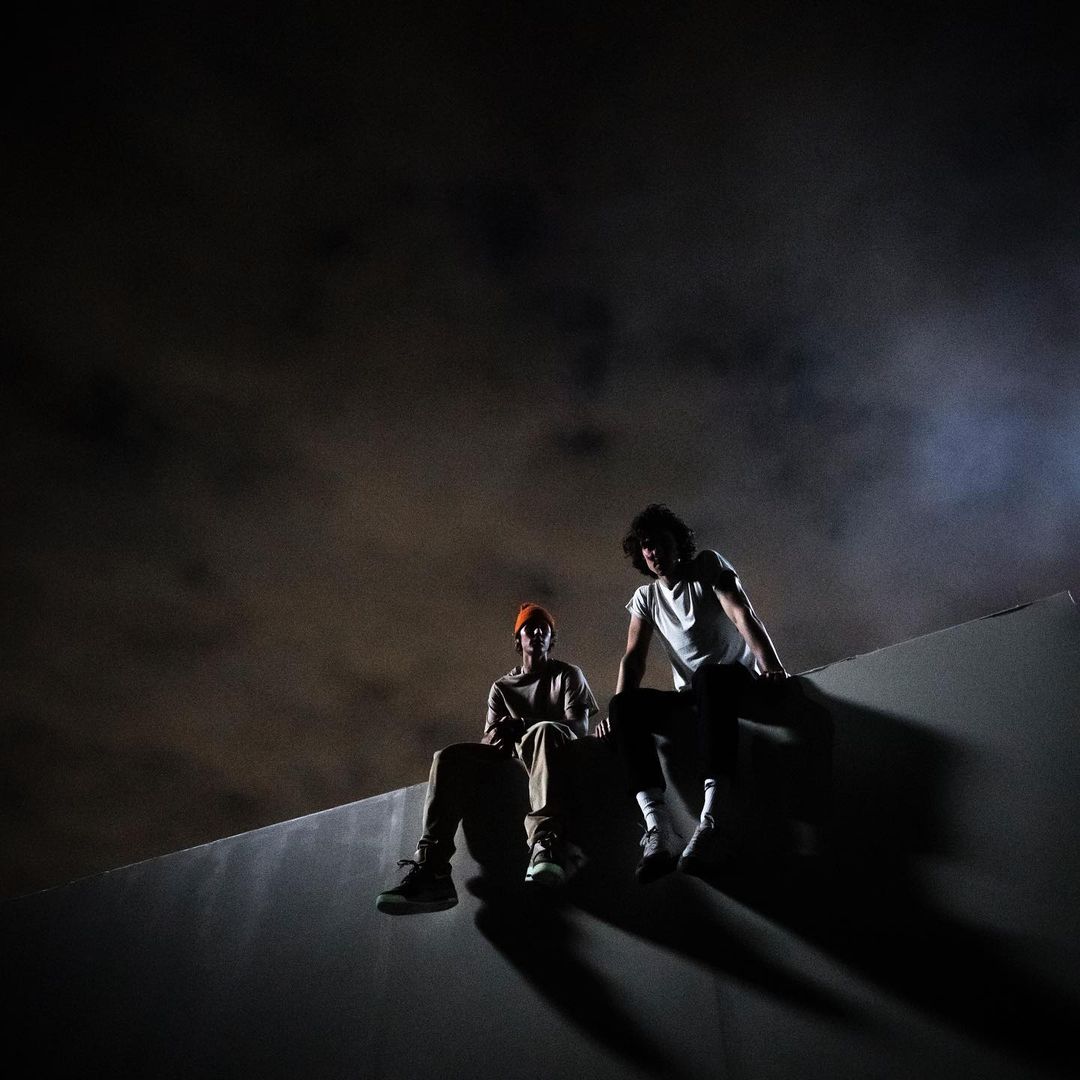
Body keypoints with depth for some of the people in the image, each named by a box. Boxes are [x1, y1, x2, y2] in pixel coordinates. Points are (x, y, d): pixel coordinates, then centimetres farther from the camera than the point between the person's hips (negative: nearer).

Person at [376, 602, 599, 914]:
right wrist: (500, 735, -15)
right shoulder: (502, 686, 21)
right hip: (513, 756, 3)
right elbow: (489, 740, 12)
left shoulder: (568, 675, 13)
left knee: (544, 731, -39)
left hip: (559, 750, -3)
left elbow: (580, 726, -3)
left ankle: (546, 843, -59)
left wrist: (524, 726, -18)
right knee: (449, 757, -24)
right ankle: (430, 870, -40)